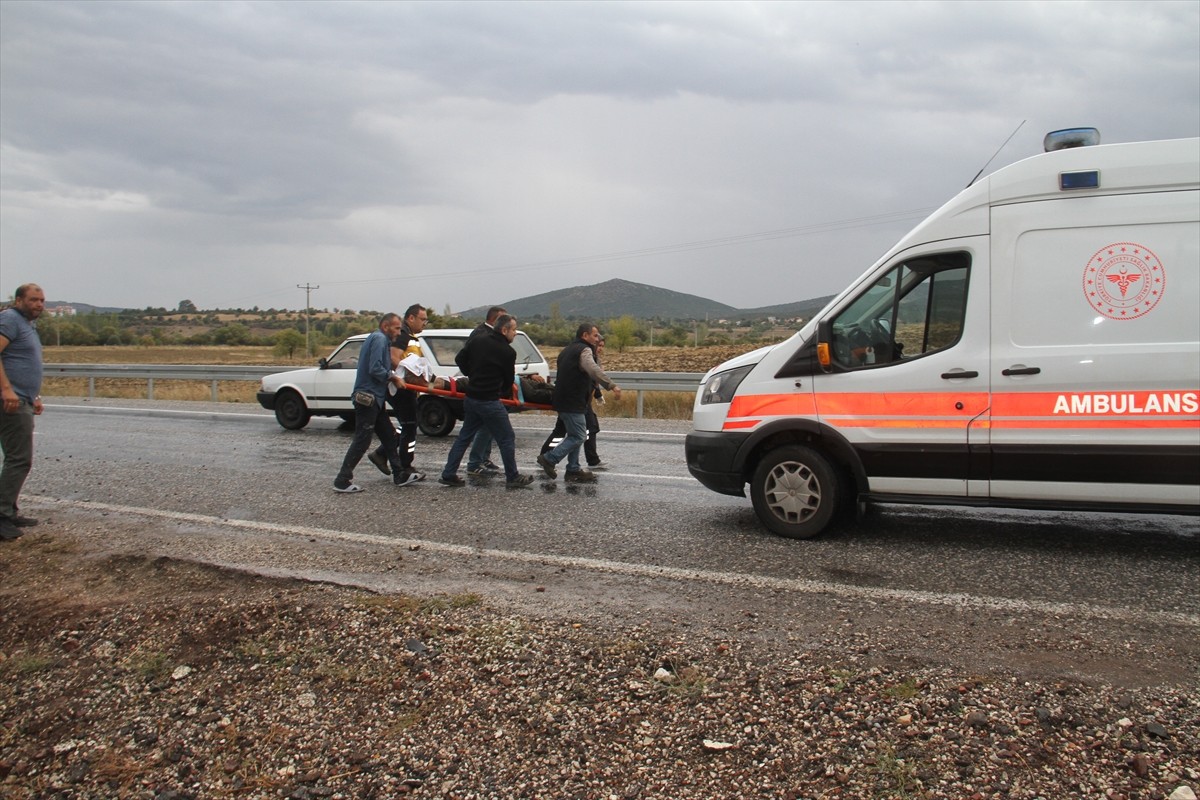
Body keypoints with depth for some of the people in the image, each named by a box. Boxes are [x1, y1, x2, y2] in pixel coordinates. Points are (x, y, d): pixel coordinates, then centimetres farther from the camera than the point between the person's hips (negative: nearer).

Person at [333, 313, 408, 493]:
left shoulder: (380, 339, 20)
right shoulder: (379, 339, -12)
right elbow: (375, 369, -22)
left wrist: (393, 377, 1)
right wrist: (393, 377, -10)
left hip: (374, 398, 11)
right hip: (368, 397, -11)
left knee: (389, 436, 15)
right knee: (362, 440, -7)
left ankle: (399, 475, 23)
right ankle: (342, 481, -2)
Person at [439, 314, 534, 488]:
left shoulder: (476, 340, 4)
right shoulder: (508, 352, -12)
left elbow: (459, 359, 10)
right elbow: (509, 379, -1)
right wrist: (507, 392, 18)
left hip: (470, 398, 7)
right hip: (490, 401, -7)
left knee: (465, 436, 17)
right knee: (507, 439, 6)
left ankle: (448, 474, 18)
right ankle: (513, 478, 13)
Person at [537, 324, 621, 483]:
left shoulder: (567, 350, 20)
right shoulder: (584, 350, -12)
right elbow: (593, 370, -31)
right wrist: (611, 386, -37)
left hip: (563, 400, 10)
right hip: (573, 403, -10)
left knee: (575, 435, 16)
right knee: (578, 437, -7)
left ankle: (573, 470, 17)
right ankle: (549, 459, -6)